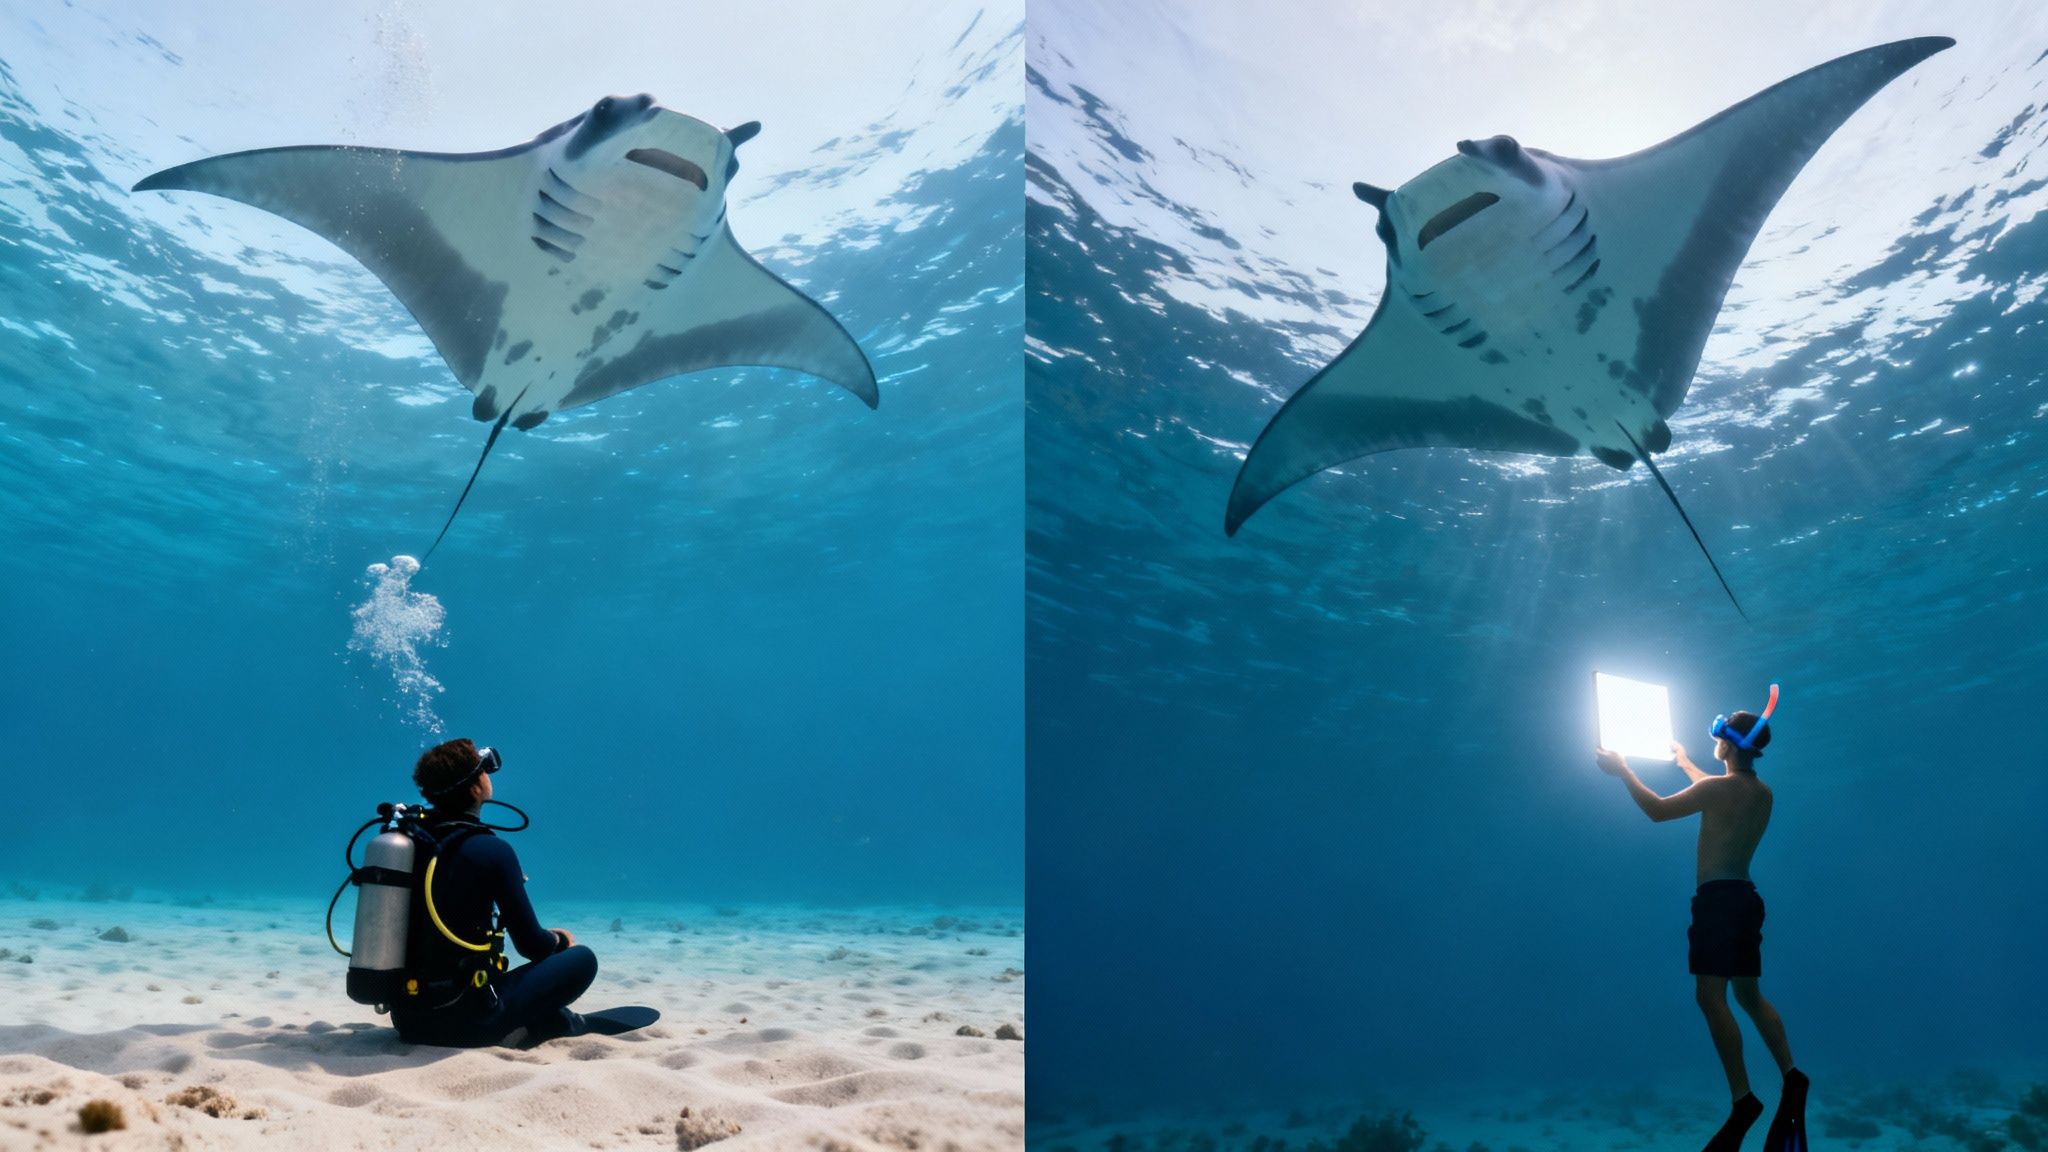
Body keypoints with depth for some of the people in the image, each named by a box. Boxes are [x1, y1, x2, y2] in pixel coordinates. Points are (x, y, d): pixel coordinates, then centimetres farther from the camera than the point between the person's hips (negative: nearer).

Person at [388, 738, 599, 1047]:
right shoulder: (491, 850, -15)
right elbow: (531, 946, -9)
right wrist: (562, 940, 12)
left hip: (406, 1015, 7)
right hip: (462, 1021, -7)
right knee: (582, 959, 0)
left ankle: (547, 1020, 25)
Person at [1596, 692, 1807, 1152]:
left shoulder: (1719, 786, -14)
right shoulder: (1763, 794, 11)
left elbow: (1657, 810, -10)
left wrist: (1622, 770, 0)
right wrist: (1683, 760, 43)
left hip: (1718, 897, -9)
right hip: (1745, 896, 9)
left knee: (1711, 996, -10)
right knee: (1749, 994, 18)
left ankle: (1743, 1100, -12)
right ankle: (1791, 1076, 11)